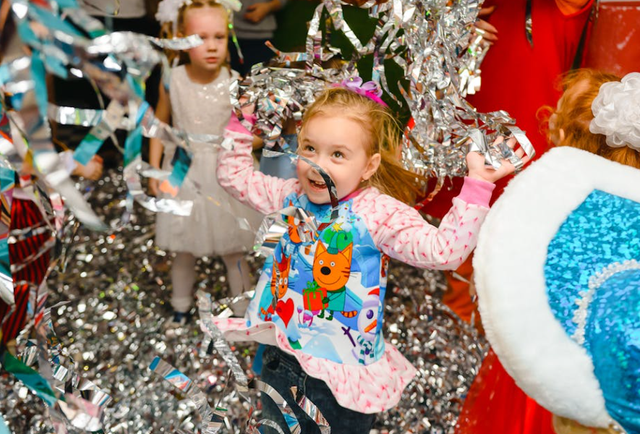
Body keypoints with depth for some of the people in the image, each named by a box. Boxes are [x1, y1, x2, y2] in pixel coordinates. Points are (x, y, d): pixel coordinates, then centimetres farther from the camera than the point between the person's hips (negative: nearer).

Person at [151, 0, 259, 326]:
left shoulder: (235, 84, -13)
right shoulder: (172, 81, -9)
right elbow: (160, 124, 4)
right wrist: (154, 169, 2)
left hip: (224, 176, -1)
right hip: (183, 174, 1)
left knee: (233, 248, 9)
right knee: (183, 248, 15)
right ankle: (181, 304, 38)